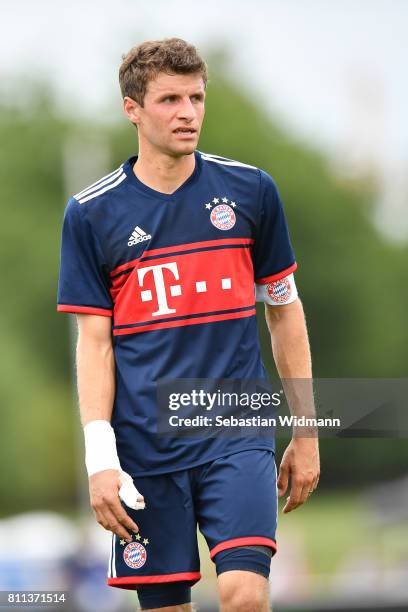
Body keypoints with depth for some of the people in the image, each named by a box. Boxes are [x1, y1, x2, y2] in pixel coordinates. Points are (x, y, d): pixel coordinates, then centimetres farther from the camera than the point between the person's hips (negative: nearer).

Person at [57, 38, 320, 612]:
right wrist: (100, 458, -8)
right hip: (146, 450, 0)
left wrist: (306, 434, 11)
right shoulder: (91, 214, 3)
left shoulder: (250, 191, 5)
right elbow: (95, 341, 2)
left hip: (238, 435, 0)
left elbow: (285, 309, 12)